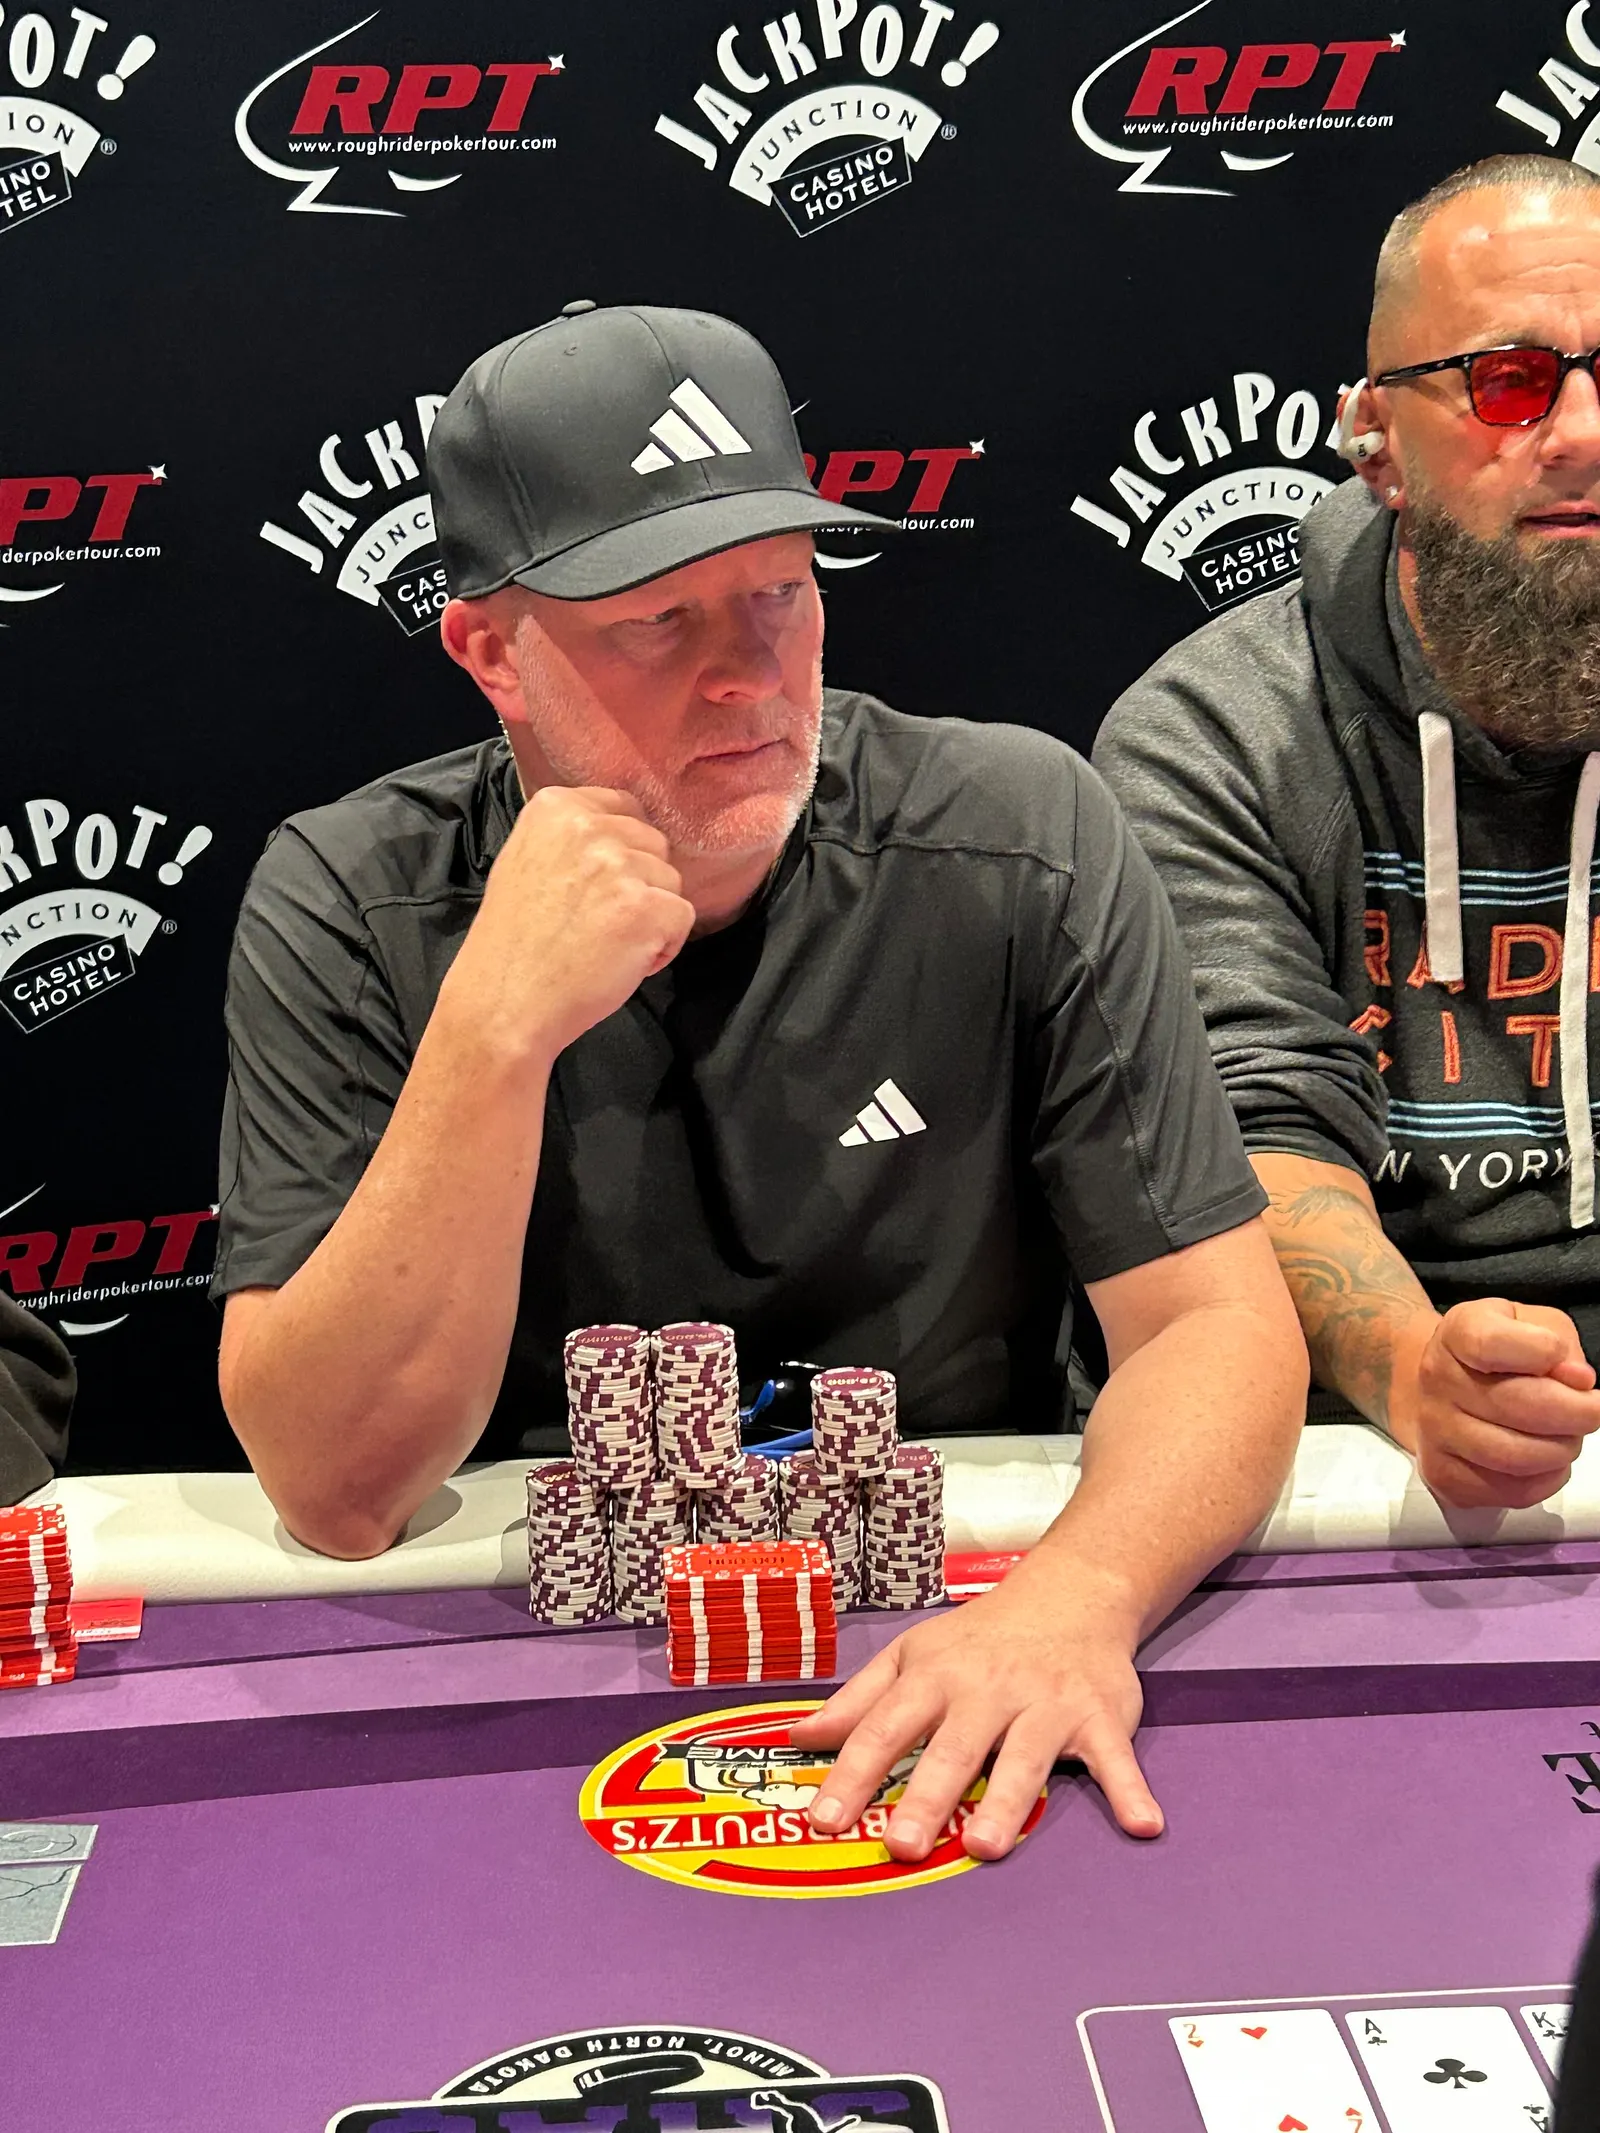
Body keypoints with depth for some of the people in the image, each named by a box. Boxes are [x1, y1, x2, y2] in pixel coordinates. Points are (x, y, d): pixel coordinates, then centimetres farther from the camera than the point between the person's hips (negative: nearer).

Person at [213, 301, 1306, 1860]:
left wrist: (1078, 1594, -30)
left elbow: (1215, 1323, -10)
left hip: (943, 1638, 1)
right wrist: (497, 1031, -27)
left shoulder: (1021, 844, -8)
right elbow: (335, 1491, -16)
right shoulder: (345, 908, -10)